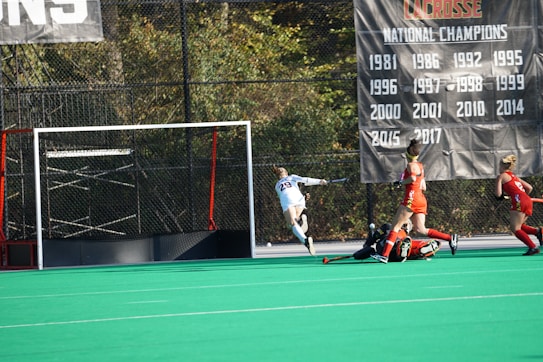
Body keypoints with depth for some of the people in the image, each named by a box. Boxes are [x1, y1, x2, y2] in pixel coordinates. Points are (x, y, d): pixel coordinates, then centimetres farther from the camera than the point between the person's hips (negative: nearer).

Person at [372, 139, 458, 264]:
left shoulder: (411, 165, -6)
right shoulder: (420, 166, 20)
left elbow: (413, 178, -28)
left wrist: (401, 182, -13)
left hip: (412, 198, -9)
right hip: (421, 200, 9)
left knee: (395, 226, -7)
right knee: (420, 229, 4)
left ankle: (385, 255, -13)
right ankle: (450, 238, -4)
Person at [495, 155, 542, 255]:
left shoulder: (501, 177, 6)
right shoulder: (514, 176, 27)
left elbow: (498, 194, -4)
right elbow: (529, 188, 25)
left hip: (519, 201, -8)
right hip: (528, 201, 8)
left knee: (515, 229, -4)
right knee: (518, 227, 16)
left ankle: (532, 247, -18)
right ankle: (536, 231, -8)